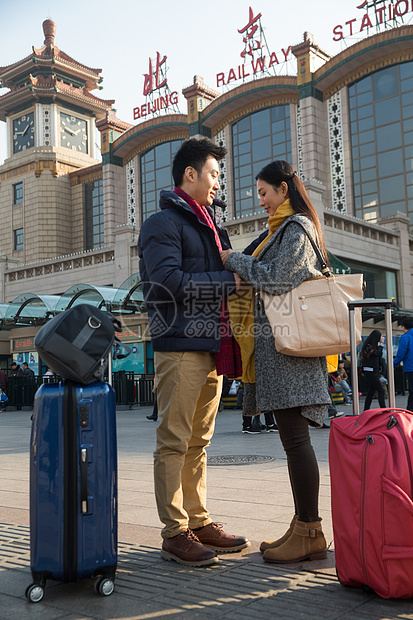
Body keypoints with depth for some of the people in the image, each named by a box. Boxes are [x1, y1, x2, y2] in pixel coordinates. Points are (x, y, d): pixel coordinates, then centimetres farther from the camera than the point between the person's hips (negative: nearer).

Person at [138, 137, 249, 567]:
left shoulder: (209, 224, 24)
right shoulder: (163, 223, -3)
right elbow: (170, 282, -16)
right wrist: (229, 281, -11)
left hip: (213, 347, 9)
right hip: (180, 345, -8)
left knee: (198, 441, 12)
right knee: (174, 441, -4)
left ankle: (199, 522, 20)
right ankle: (175, 534, 2)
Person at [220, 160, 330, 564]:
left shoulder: (297, 228, -6)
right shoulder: (283, 229, 24)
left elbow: (275, 278, -16)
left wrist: (233, 259, -3)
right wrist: (238, 264, 12)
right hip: (274, 344, 10)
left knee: (295, 439, -9)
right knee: (292, 439, 10)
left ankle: (310, 533, -2)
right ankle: (302, 527, 16)